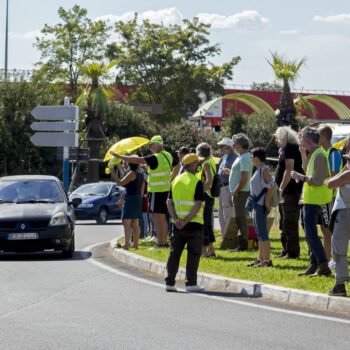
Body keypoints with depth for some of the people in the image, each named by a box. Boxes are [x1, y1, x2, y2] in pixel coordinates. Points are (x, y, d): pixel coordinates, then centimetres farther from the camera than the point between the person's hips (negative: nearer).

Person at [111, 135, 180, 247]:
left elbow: (137, 160, -25)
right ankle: (164, 241, 18)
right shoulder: (168, 156, 9)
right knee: (162, 216, 14)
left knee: (156, 215, -6)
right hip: (165, 189, 9)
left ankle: (160, 243, -8)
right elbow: (177, 166, 26)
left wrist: (119, 156, -22)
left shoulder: (155, 158, -19)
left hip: (156, 190, -9)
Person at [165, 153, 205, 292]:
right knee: (193, 254, 2)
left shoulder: (176, 180, 10)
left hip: (178, 225, 5)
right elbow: (197, 205, -17)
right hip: (194, 224, -5)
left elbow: (169, 202, 5)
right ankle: (191, 283, 1)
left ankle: (169, 282, 8)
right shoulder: (197, 182, -9)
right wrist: (187, 220, -17)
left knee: (174, 253, 10)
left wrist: (176, 219, -4)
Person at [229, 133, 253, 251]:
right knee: (239, 218, 12)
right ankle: (242, 243, 16)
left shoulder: (245, 158, -16)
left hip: (241, 192, -10)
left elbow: (244, 177, -23)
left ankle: (243, 244, -5)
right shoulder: (241, 157, 16)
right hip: (238, 192, 10)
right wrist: (234, 192, 18)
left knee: (241, 218, -7)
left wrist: (236, 191, -18)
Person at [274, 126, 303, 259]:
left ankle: (292, 252, -8)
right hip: (286, 192, 11)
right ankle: (286, 250, 23)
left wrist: (281, 188, -20)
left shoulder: (290, 148, -13)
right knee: (284, 223, 16)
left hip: (290, 190, -11)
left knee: (290, 223, -9)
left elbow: (289, 170, -21)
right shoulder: (285, 149, 18)